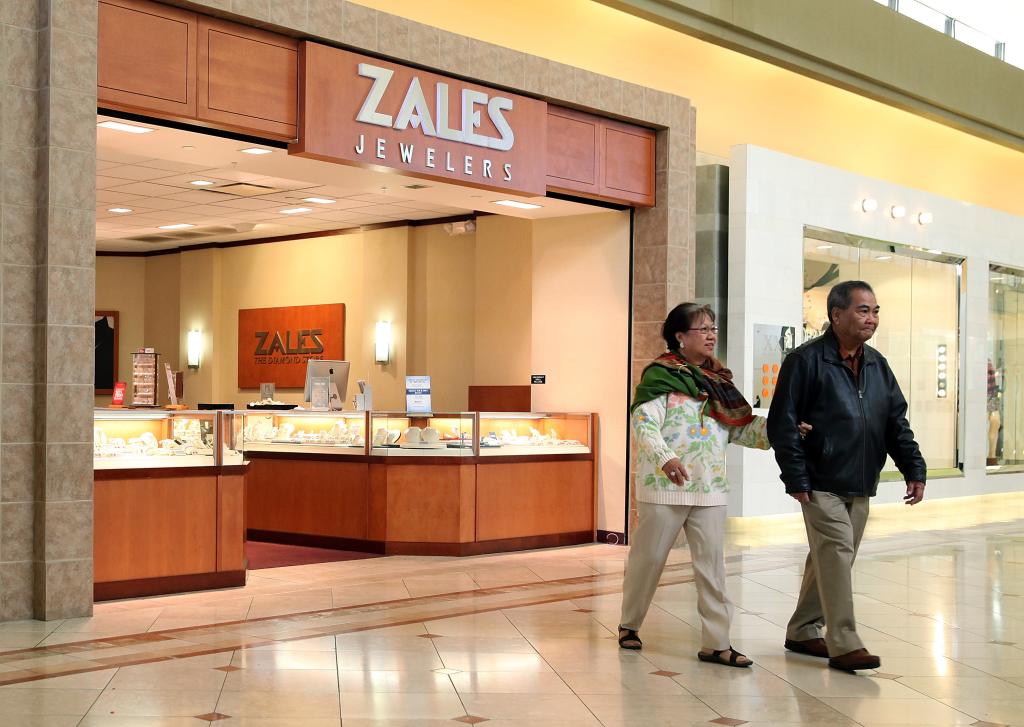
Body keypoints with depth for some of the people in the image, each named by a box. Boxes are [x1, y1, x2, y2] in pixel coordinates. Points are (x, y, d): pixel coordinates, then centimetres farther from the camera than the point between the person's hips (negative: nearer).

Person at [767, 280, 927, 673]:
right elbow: (782, 424, -11)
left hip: (860, 486, 7)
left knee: (830, 560, 12)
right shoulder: (806, 361, -9)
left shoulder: (877, 365, 13)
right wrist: (796, 478, -14)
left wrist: (914, 468, 3)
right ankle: (844, 645, -8)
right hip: (822, 485, -7)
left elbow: (897, 422, 15)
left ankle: (803, 632, 25)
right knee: (836, 555, -12)